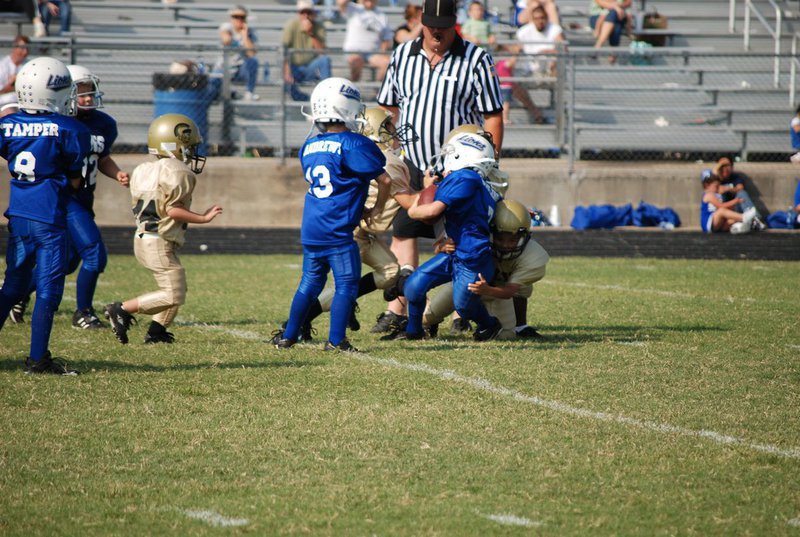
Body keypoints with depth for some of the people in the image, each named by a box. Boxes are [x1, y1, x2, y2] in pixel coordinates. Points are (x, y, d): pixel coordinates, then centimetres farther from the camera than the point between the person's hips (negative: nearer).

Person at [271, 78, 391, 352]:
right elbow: (384, 179, -10)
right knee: (346, 285, 1)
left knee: (310, 283, 18)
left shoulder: (309, 147, 11)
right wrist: (376, 209, 7)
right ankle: (336, 340, -1)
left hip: (310, 229, 7)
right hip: (337, 231, -7)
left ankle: (288, 335, 24)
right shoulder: (353, 145, -10)